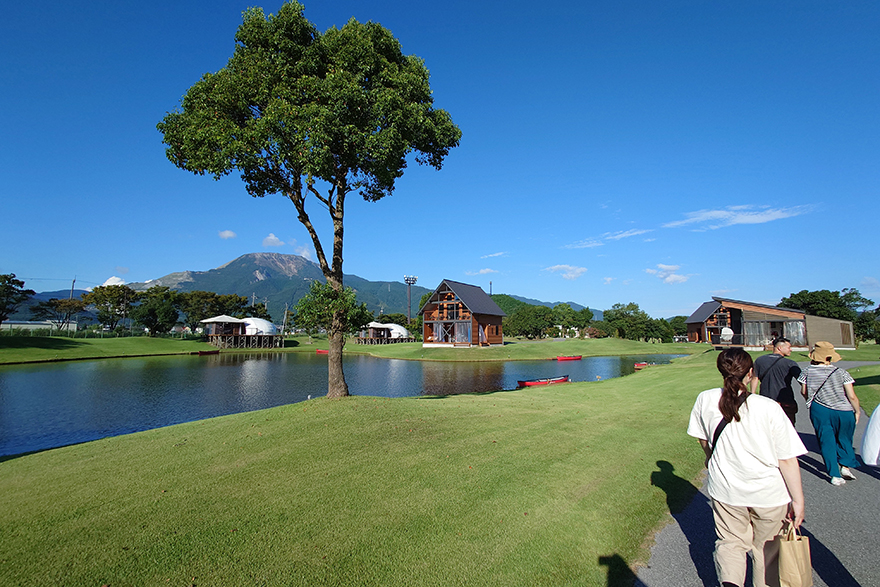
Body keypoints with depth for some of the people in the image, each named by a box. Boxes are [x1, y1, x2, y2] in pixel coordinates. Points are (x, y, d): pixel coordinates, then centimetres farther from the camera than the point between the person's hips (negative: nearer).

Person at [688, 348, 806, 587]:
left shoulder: (705, 400, -12)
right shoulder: (769, 408, -20)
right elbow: (787, 460, -15)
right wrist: (798, 500, -3)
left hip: (725, 489, 2)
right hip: (769, 494, -1)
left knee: (730, 541, 17)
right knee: (766, 548, 20)